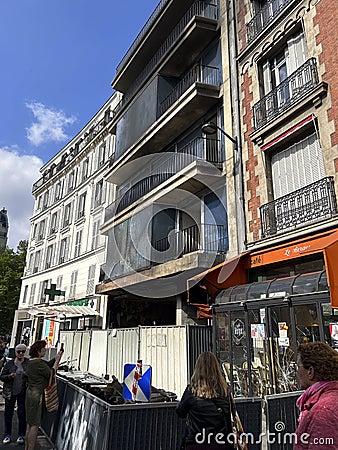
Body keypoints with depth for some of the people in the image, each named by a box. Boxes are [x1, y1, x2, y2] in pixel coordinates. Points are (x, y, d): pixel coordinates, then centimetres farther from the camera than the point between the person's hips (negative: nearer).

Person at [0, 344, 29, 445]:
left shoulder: (29, 363, -4)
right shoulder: (9, 363, -1)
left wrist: (27, 375, -20)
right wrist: (10, 376, -17)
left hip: (23, 393, -1)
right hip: (10, 392, 1)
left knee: (22, 414, 5)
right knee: (8, 414, 11)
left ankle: (21, 435, 20)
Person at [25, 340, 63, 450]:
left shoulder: (31, 361, 9)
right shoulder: (38, 363, -21)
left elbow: (48, 364, 12)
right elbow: (51, 373, -17)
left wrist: (56, 357, 3)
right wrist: (57, 360, -8)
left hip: (30, 392, 10)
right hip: (37, 394, -10)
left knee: (30, 423, 18)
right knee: (35, 424, -1)